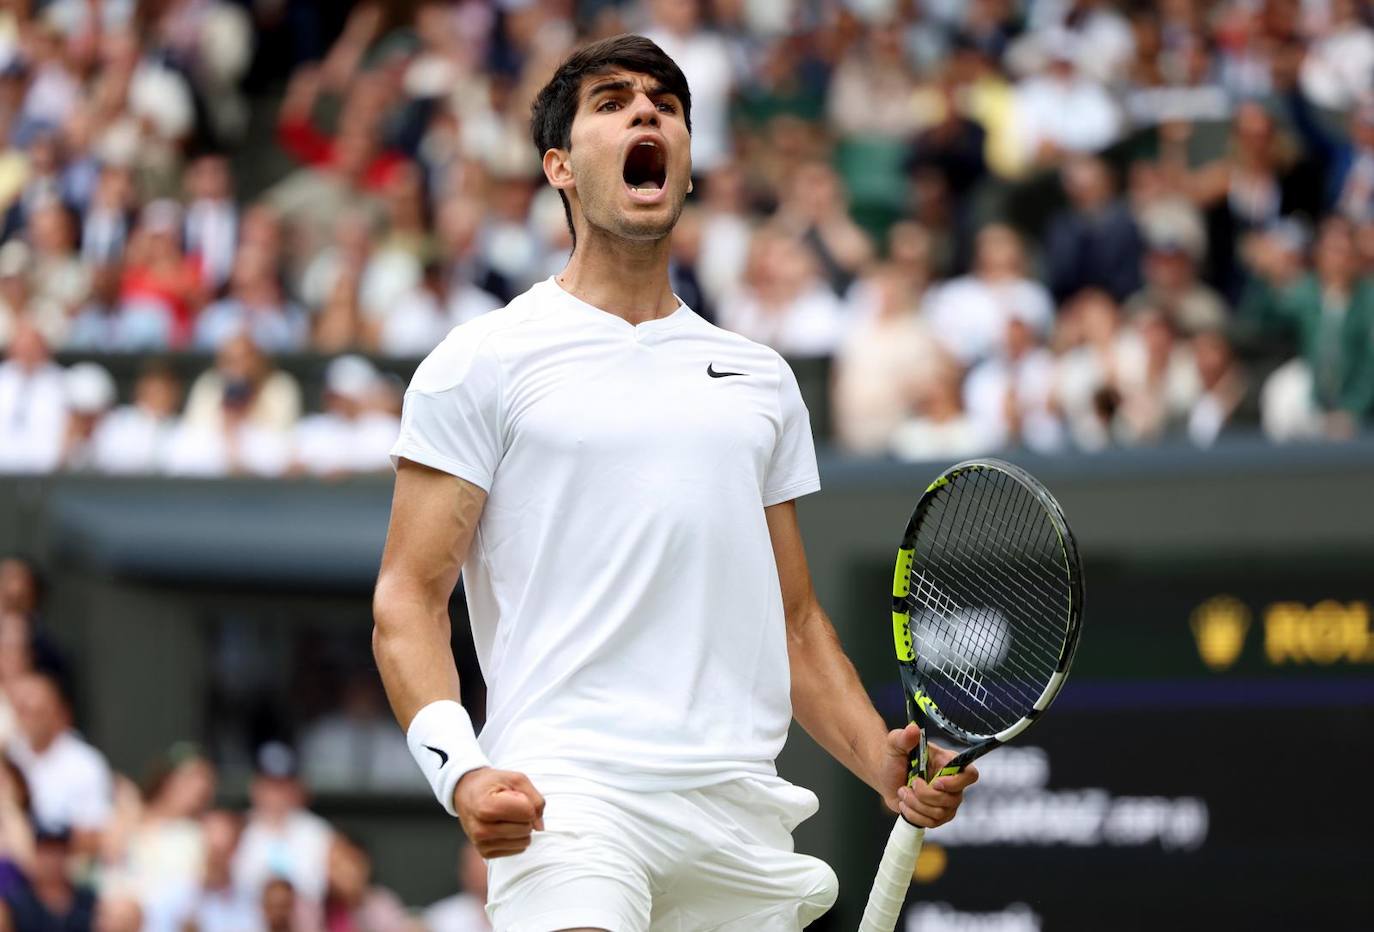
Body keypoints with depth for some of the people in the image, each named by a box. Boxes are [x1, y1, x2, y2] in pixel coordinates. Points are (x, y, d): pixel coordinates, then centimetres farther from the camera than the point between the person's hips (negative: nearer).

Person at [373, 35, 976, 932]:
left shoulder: (762, 378, 20)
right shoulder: (484, 362, 5)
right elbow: (408, 599, 0)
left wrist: (883, 760, 5)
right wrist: (461, 772, -16)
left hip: (744, 814, 5)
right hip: (568, 795, -5)